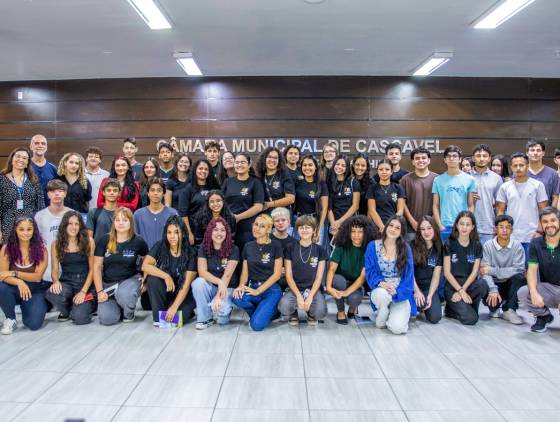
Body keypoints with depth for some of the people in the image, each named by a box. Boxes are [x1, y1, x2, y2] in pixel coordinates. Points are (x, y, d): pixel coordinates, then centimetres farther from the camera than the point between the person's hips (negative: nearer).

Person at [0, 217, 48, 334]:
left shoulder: (41, 250, -8)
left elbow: (37, 277, -11)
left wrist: (14, 273, -21)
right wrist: (19, 282, -31)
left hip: (34, 290, -1)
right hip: (14, 289, 1)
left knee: (34, 324, -20)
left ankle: (41, 306, 17)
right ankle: (10, 319, -7)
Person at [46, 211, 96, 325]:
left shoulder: (88, 241, -3)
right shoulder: (56, 244, 3)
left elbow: (92, 268, -3)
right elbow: (55, 269, 3)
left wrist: (83, 291, -12)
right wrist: (56, 281, -20)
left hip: (85, 283, -2)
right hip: (66, 283, 2)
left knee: (79, 318, -22)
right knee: (52, 294, -33)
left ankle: (88, 303, 17)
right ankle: (66, 311, 4)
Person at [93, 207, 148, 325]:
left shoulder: (138, 241, -5)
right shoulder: (104, 240, -4)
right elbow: (97, 267, -2)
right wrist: (99, 291, -8)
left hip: (130, 279, -1)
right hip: (107, 283, 1)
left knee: (124, 295, -37)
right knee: (107, 319, -18)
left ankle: (129, 313, 0)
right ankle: (118, 306, 19)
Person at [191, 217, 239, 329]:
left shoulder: (233, 249, -10)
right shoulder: (204, 247, -3)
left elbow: (227, 275, -17)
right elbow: (202, 272, -14)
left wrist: (219, 296, -28)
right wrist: (219, 282, -30)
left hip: (228, 288, -2)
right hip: (210, 287, 3)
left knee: (220, 308, -32)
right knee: (198, 282, -30)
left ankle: (224, 311, 8)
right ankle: (205, 318, -11)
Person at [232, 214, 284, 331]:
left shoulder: (275, 246, -4)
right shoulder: (248, 246, 9)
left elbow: (277, 274, -8)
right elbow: (245, 272, 8)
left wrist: (258, 291, -15)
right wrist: (241, 286, -14)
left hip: (271, 289, -4)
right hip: (253, 287, 4)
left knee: (257, 324, -24)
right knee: (236, 297, -30)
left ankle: (272, 310, 9)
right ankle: (259, 311, 1)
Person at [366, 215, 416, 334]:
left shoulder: (406, 249, -2)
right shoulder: (373, 246, -2)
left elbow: (408, 276, -5)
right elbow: (370, 272, -5)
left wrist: (396, 291, -21)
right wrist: (382, 284, -24)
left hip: (400, 293, 0)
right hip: (380, 290, 0)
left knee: (397, 328, -23)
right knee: (383, 294, -38)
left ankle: (399, 315, 15)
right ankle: (381, 319, -5)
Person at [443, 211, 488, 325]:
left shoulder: (477, 246, 6)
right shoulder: (449, 244, -2)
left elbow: (474, 272, 0)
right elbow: (447, 272, -5)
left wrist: (462, 291, -12)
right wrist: (460, 291, -15)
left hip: (469, 284, 3)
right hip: (453, 286, -3)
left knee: (482, 284, -34)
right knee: (471, 319, -24)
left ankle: (459, 306, -7)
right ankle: (451, 309, 8)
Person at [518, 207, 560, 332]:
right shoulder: (536, 244, 0)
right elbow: (532, 269, -7)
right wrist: (534, 293, -26)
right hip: (547, 288, 2)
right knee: (522, 293, -26)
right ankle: (543, 316, 6)